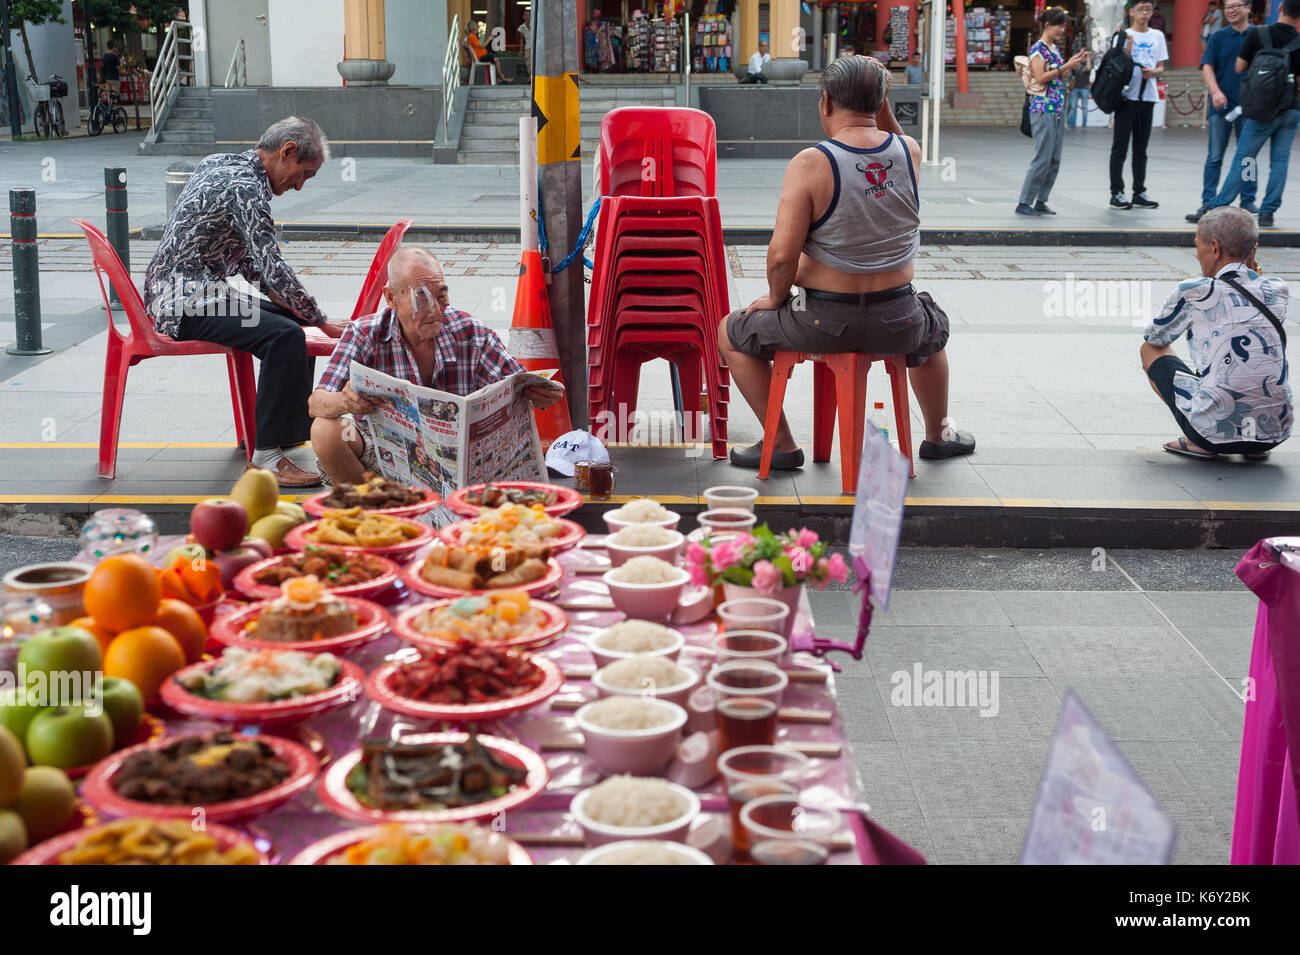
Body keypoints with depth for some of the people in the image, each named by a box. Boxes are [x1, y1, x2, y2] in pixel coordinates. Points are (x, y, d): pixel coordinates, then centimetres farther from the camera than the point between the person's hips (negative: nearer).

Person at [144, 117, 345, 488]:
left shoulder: (222, 164, 14)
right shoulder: (244, 187, -18)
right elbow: (273, 267, -22)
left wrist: (292, 304, 11)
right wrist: (322, 322, -14)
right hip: (186, 302, -11)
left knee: (293, 321, 17)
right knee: (285, 335, -28)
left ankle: (295, 429, 23)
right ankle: (267, 455, -23)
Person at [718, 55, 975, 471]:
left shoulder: (810, 164, -17)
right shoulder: (910, 151, -4)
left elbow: (782, 254, -20)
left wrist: (776, 299, -2)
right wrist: (880, 101, 10)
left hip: (824, 323, -4)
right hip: (896, 324, 4)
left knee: (732, 332, 22)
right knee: (933, 329, 40)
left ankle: (781, 445, 23)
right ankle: (938, 435, 54)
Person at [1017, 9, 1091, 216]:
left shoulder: (1054, 49, 17)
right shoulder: (1037, 49, -8)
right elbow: (1041, 78, -17)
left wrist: (1074, 64, 9)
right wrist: (1066, 66, -18)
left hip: (1058, 109, 9)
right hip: (1043, 108, -9)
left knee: (1054, 160, 6)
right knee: (1043, 158, -11)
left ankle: (1040, 201, 10)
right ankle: (1024, 203, -6)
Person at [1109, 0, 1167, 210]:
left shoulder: (1157, 36, 12)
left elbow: (1161, 68, 14)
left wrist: (1152, 72, -7)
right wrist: (1129, 43, -18)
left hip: (1147, 97, 4)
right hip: (1127, 96, -4)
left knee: (1141, 149, 8)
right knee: (1120, 147, -3)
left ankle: (1139, 192, 12)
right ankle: (1117, 192, -1)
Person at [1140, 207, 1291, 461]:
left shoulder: (1194, 292, -6)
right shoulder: (1277, 289, 6)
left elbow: (1154, 338, 15)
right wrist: (1250, 271, 19)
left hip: (1215, 434, -5)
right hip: (1276, 435, 5)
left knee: (1150, 350, 19)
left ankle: (1198, 443, 5)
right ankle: (1256, 445, 16)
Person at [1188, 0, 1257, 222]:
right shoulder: (1218, 37, 5)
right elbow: (1207, 66, -1)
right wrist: (1216, 92, -16)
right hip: (1221, 104, -1)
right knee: (1215, 156, 0)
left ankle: (1248, 202, 14)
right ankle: (1207, 203, 2)